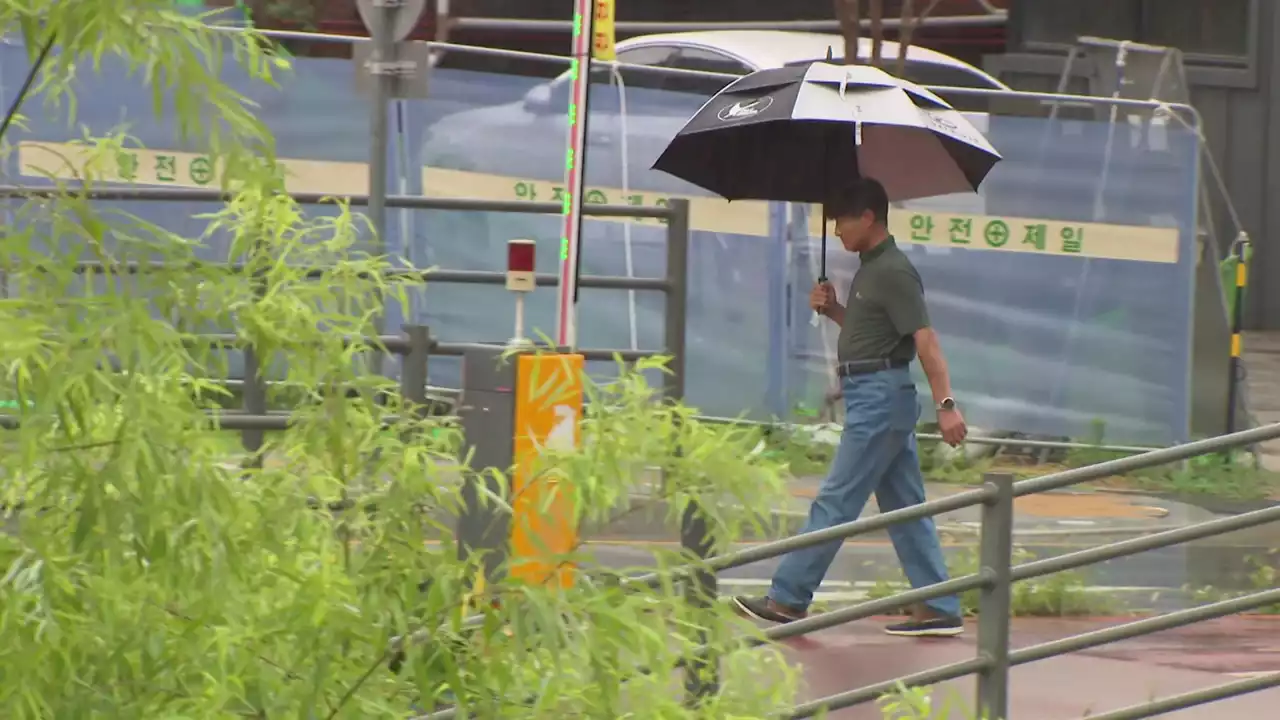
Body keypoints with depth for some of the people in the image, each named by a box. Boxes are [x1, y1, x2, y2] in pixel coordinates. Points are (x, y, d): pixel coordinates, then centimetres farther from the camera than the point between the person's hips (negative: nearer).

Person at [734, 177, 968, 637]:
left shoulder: (893, 272, -14)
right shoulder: (871, 269, 15)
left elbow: (925, 339, -21)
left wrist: (945, 404, -28)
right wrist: (832, 310, 9)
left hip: (880, 396, -10)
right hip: (877, 397, 10)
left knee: (836, 501, -6)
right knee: (904, 508, 8)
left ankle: (789, 598, -3)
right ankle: (939, 609, 8)